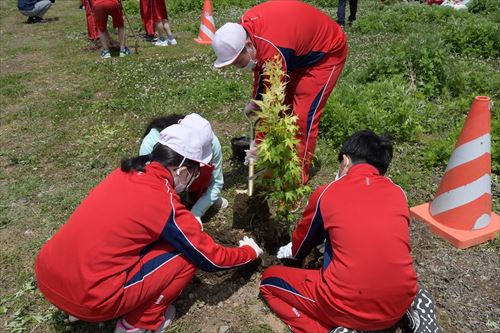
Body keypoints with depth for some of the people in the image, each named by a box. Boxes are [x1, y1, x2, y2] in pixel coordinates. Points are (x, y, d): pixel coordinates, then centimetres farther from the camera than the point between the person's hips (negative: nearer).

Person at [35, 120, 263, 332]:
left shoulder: (126, 173, 5)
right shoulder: (167, 207, -14)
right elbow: (211, 260, -1)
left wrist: (189, 226, 26)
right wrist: (250, 251, 16)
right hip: (88, 298, -7)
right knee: (188, 255, 1)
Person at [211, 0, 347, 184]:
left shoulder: (273, 51, -39)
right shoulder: (245, 25, -16)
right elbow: (259, 66, 3)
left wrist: (259, 145, -21)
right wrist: (255, 100, 5)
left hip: (327, 51, -8)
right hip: (298, 53, 8)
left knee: (304, 115, -13)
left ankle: (299, 175, 0)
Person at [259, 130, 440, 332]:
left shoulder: (326, 193, -3)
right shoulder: (399, 194, 5)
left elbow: (304, 240, 16)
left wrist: (292, 252, 42)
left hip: (349, 307, -4)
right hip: (400, 306, 5)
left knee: (269, 279, 16)